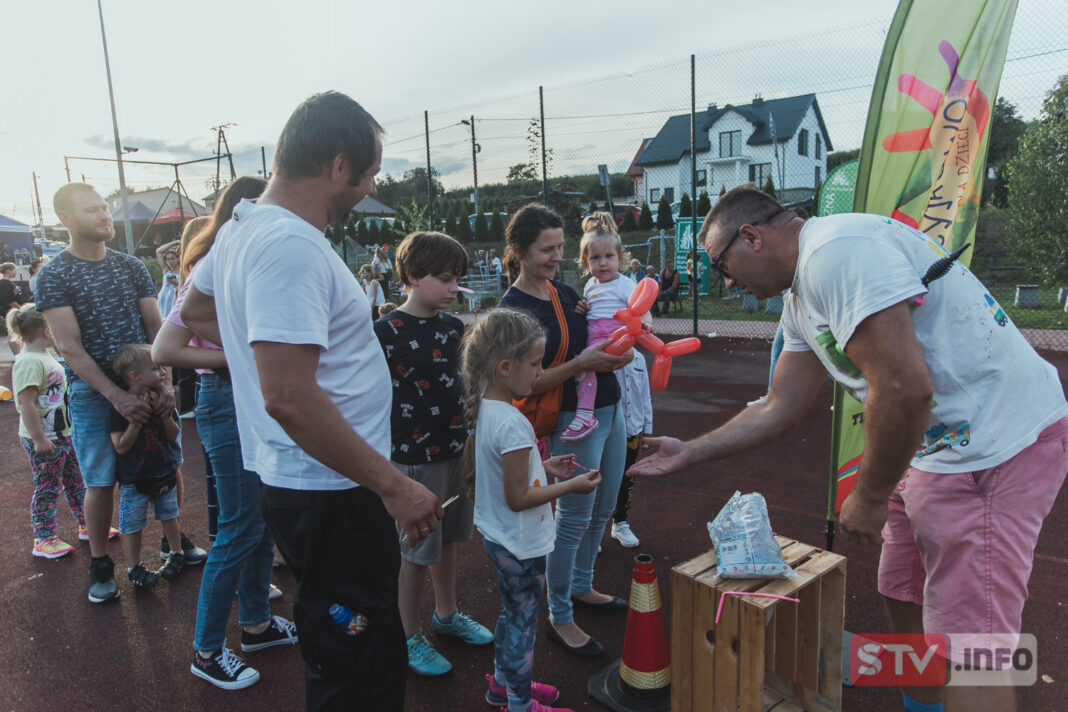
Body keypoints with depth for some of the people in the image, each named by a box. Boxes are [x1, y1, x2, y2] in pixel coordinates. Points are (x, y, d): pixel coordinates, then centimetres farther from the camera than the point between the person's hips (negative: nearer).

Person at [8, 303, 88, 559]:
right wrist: (39, 440, -25)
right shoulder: (29, 362, -21)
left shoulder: (45, 356, 10)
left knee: (75, 481, 17)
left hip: (63, 434, 9)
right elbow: (26, 404, -25)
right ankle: (43, 540, 14)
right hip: (44, 440, -9)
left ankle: (86, 525, 29)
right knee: (47, 488, 2)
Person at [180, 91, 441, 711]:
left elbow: (195, 313, 26)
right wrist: (393, 485, -24)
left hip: (288, 477, 10)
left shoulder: (244, 227, 10)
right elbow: (289, 397, -30)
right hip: (330, 492, -10)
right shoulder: (291, 246, -23)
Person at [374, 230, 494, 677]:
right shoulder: (387, 331, -13)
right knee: (415, 552, 7)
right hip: (412, 457, -6)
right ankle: (408, 636, 26)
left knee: (447, 540, 20)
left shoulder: (453, 326, 5)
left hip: (456, 451, 6)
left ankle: (446, 614, 40)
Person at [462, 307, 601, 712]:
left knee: (511, 612, 26)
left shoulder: (481, 410, -2)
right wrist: (571, 486, -16)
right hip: (520, 544, -9)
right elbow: (518, 498, -26)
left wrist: (542, 467, 7)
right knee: (523, 622, 11)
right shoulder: (513, 424, -29)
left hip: (495, 534, 9)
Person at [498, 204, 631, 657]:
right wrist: (581, 363, -26)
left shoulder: (566, 292, 9)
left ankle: (581, 586, 39)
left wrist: (613, 355, -1)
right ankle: (559, 619, 19)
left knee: (602, 510, 19)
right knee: (574, 520, 1)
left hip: (610, 408, 8)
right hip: (573, 420, -8)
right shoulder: (513, 308, -15)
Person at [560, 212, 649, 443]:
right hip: (590, 337, 8)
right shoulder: (590, 285, 19)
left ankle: (584, 415, -33)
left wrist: (645, 321, -31)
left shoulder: (624, 284, -1)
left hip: (611, 337, -8)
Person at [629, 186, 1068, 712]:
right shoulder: (801, 301, 11)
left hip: (999, 446, -10)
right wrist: (689, 452, 17)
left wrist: (869, 498, -15)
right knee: (903, 596, 20)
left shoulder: (837, 252, -22)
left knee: (966, 646, -4)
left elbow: (904, 388, -28)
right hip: (937, 446, 10)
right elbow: (780, 409, 15)